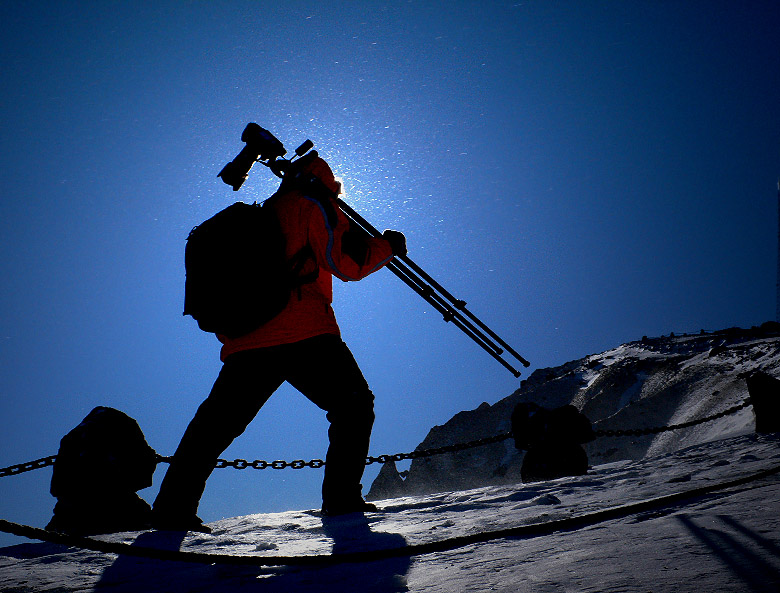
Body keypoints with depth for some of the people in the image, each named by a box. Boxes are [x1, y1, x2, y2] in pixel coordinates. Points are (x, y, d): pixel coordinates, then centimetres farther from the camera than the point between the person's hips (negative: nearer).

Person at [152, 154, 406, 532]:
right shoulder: (313, 206, 10)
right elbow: (348, 263, -1)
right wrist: (387, 246, 14)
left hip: (244, 342, 7)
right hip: (303, 334, -6)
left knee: (216, 424, 12)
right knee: (353, 406, 3)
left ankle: (172, 507, 10)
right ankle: (341, 498, -7)